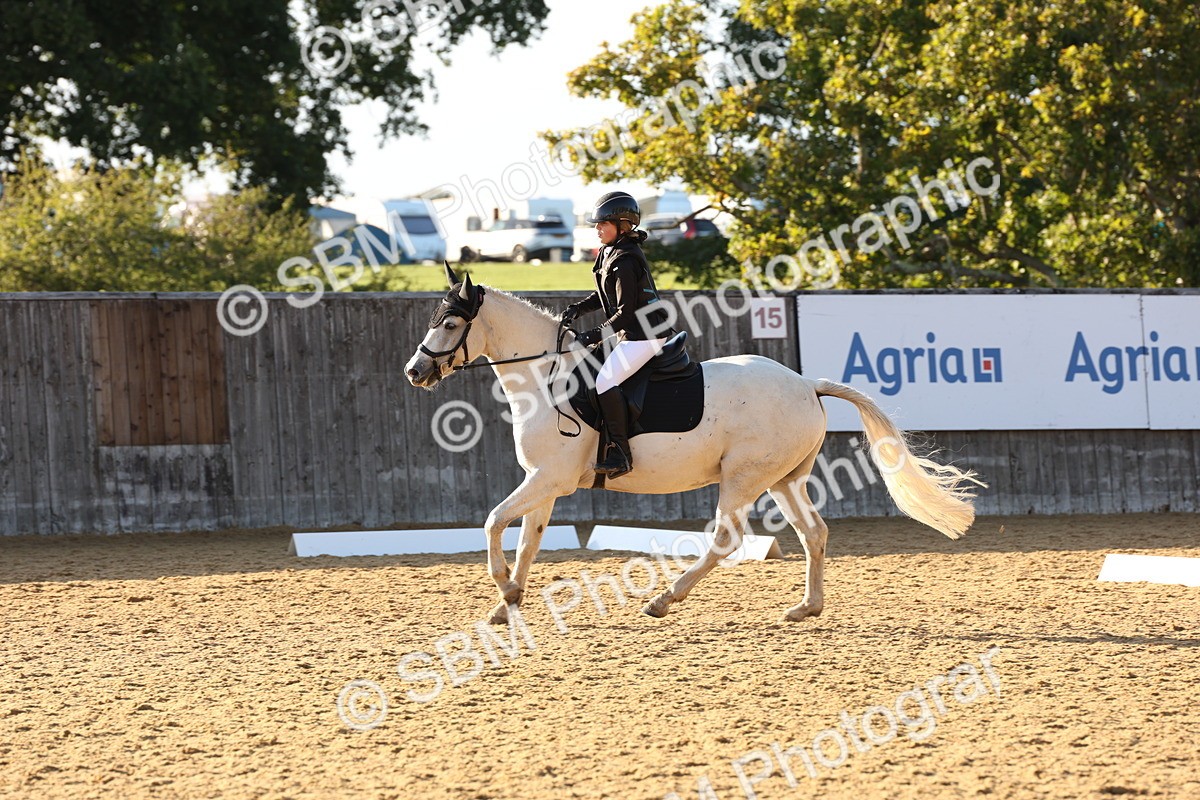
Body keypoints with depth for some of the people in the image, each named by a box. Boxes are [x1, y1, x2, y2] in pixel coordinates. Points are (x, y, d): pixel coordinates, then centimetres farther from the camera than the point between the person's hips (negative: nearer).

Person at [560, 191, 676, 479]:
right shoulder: (610, 253, 11)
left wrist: (595, 335, -19)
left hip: (644, 333, -11)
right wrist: (578, 309, 8)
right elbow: (605, 296, 23)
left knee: (605, 381, -22)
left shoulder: (625, 261, -20)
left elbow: (626, 311, -21)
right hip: (633, 333, 11)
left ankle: (620, 453, -23)